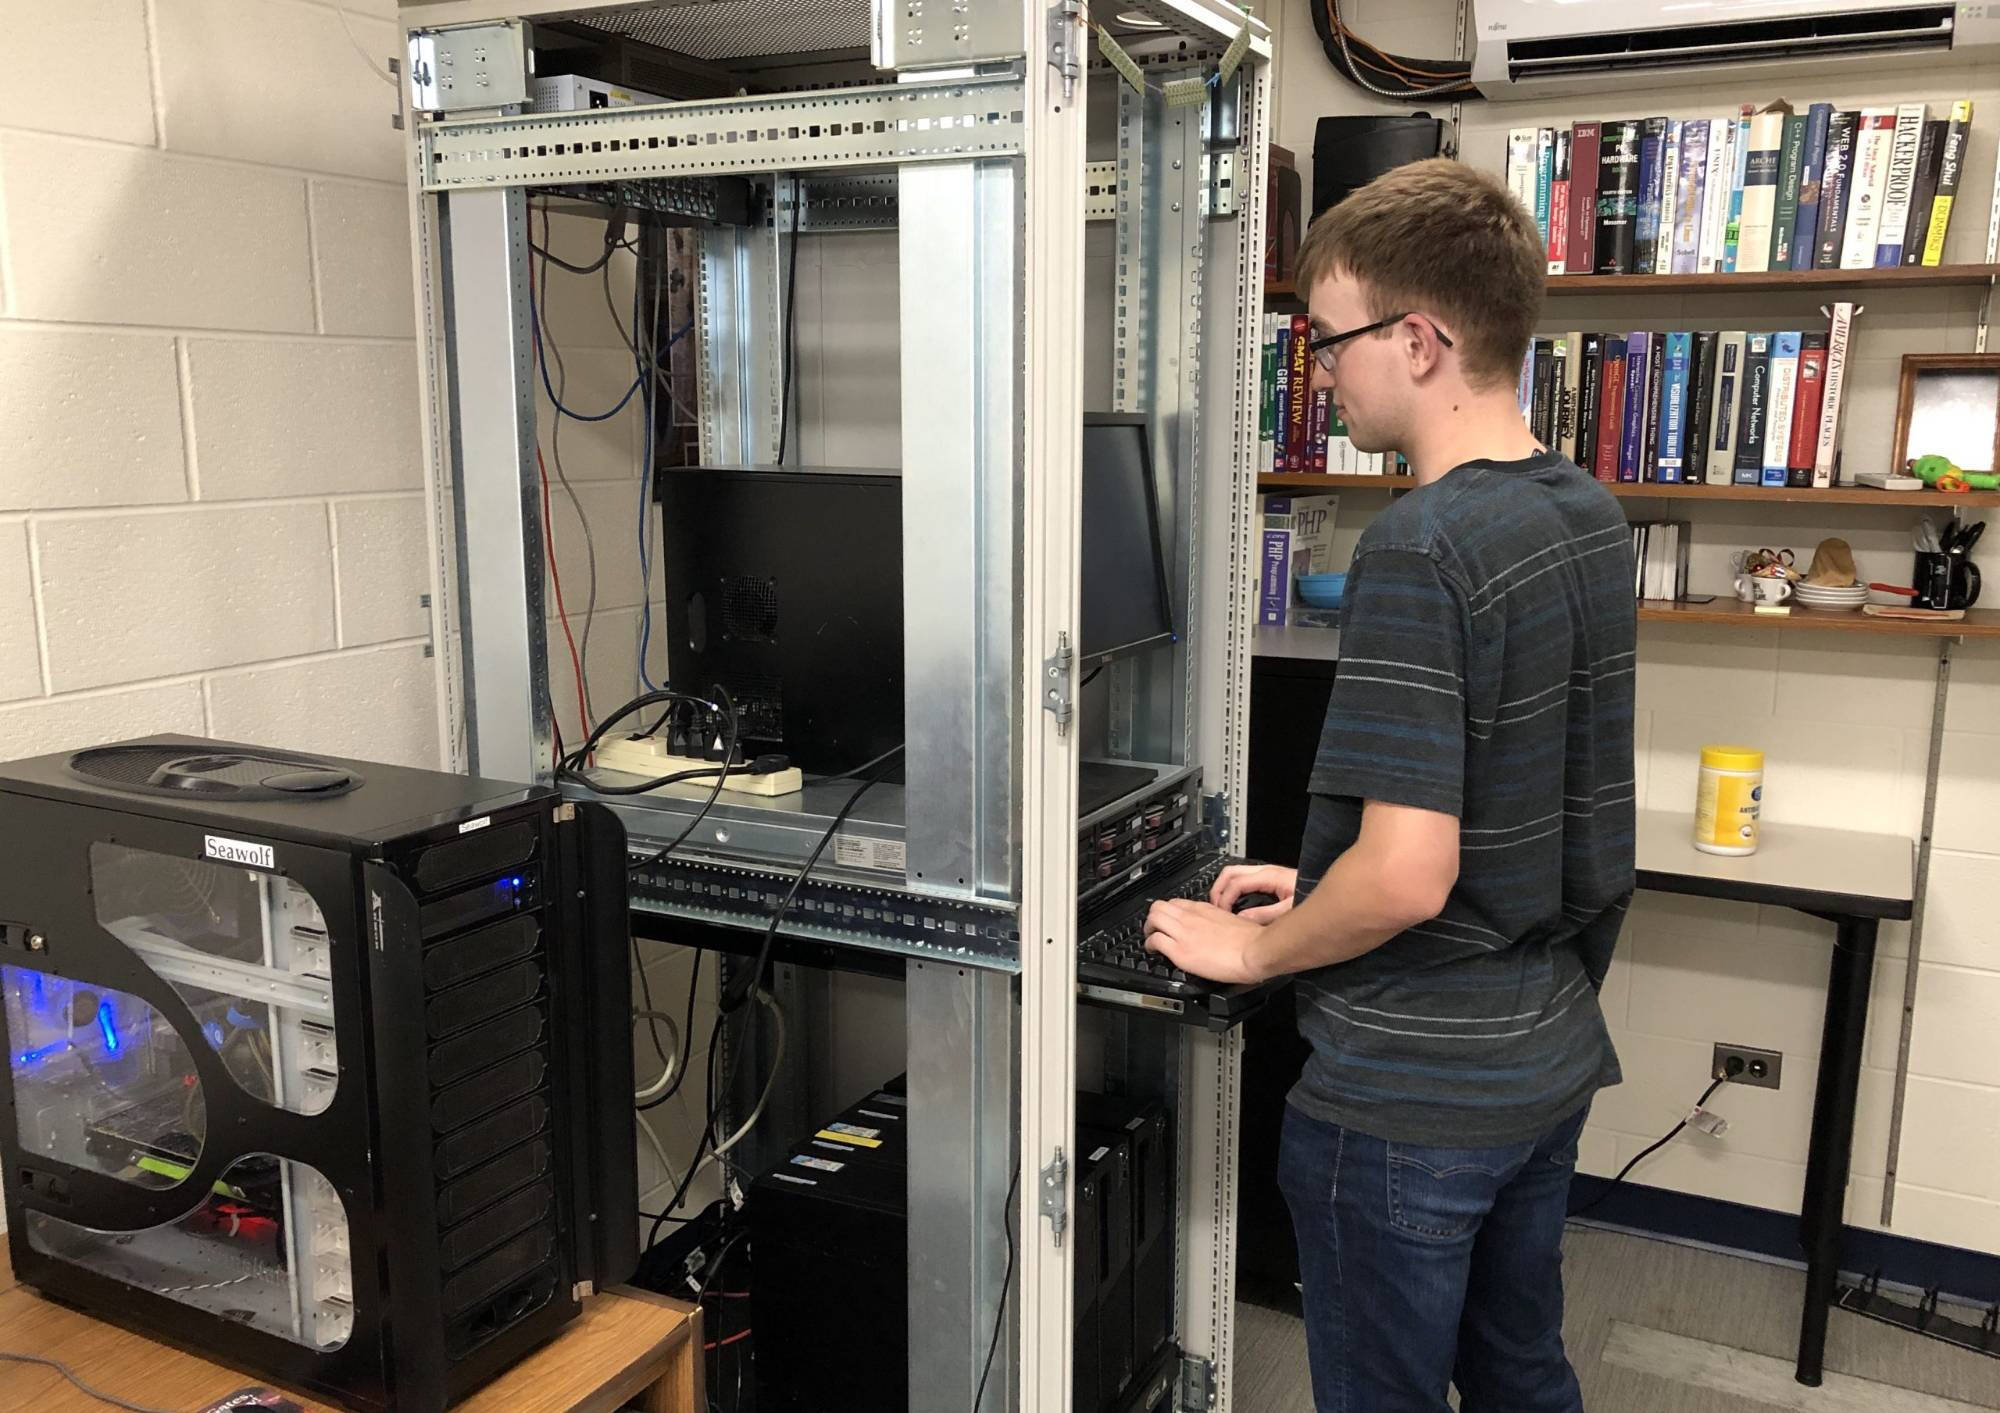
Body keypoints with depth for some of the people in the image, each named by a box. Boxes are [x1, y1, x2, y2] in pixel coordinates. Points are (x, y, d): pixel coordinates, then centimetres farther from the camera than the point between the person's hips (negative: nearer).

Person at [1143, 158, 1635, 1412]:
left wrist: (1250, 952, -9)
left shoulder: (1421, 551, -25)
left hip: (1411, 1096, -8)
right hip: (1549, 1059, 8)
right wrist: (1320, 887, 11)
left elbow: (1405, 878, -27)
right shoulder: (1589, 516, 3)